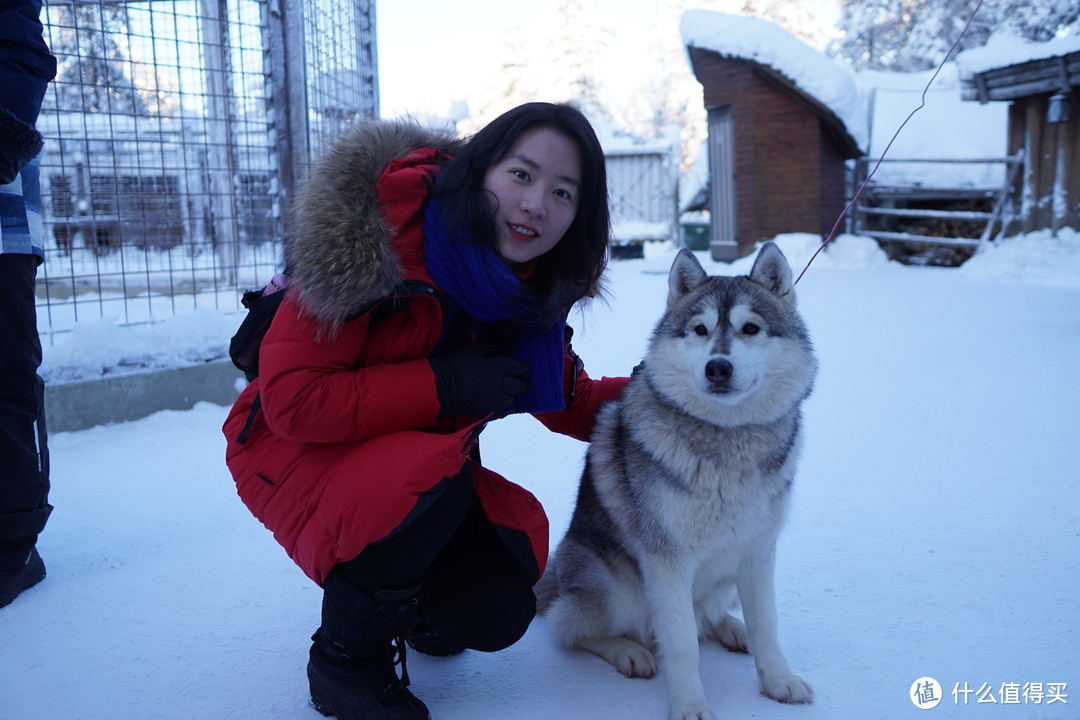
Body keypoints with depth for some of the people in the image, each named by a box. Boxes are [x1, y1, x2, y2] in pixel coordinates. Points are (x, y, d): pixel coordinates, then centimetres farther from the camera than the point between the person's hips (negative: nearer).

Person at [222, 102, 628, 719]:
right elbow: (289, 400, -27)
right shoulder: (371, 235, -26)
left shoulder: (532, 288, -5)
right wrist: (441, 385, -32)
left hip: (430, 468, 6)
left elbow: (570, 404, 4)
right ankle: (345, 661, -8)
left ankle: (411, 610, 26)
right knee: (432, 473, -36)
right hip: (300, 452, -5)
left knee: (498, 615, -13)